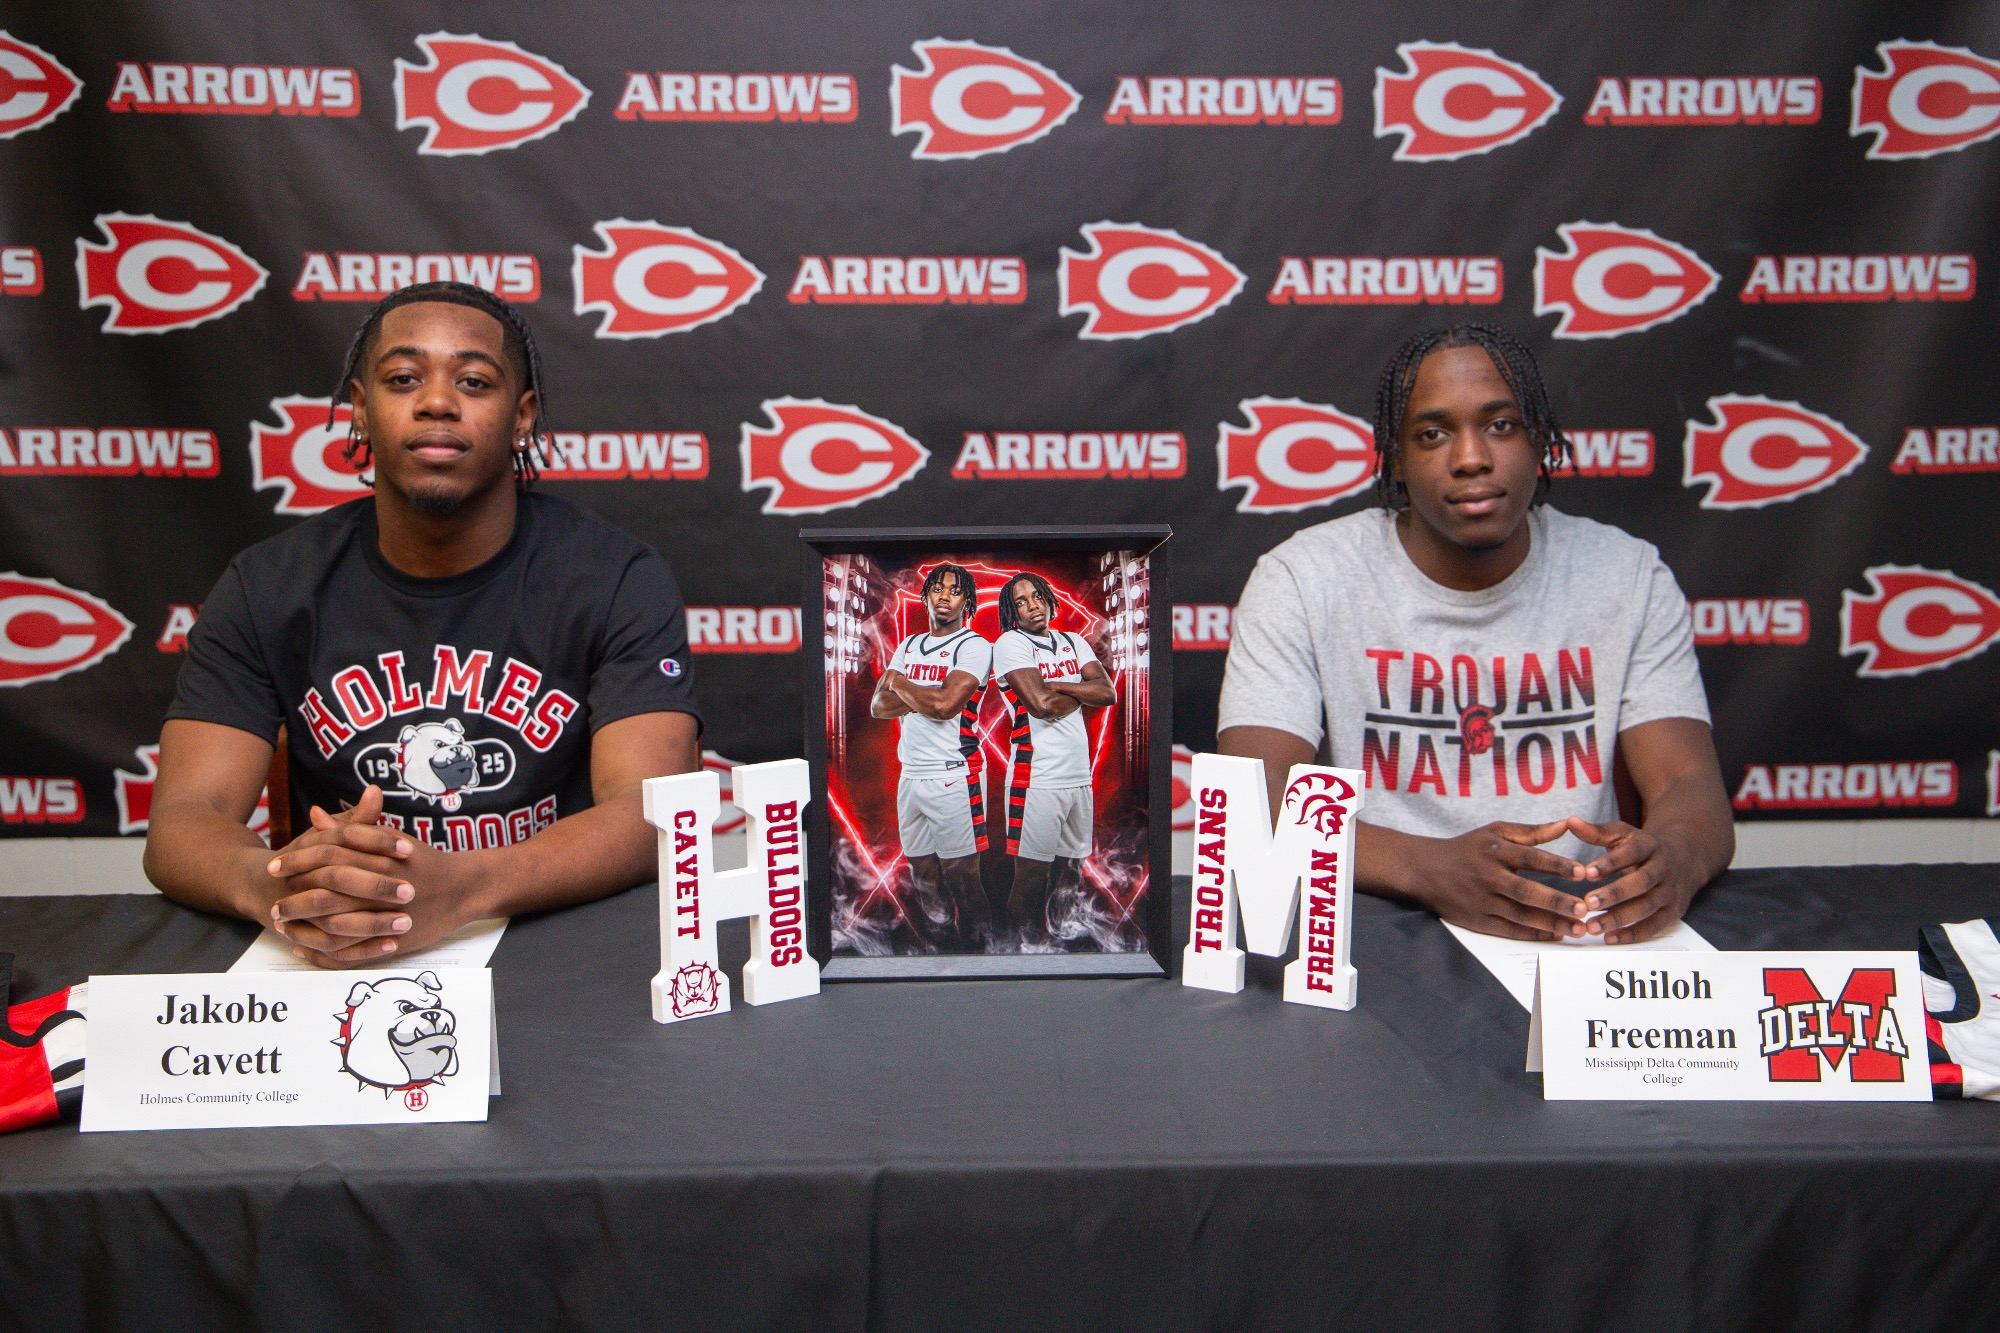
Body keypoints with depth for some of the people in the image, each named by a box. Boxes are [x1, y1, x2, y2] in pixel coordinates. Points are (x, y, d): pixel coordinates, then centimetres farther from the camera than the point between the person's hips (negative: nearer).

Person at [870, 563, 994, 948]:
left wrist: (899, 684, -3)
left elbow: (946, 704, -19)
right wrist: (924, 698, -10)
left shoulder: (974, 646, -5)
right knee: (922, 883, 9)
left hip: (953, 777, -6)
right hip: (910, 776, 7)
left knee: (962, 883, -3)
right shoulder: (908, 646, 17)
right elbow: (878, 706, 8)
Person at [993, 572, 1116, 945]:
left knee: (1068, 873, 12)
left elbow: (1108, 693, 2)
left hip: (1080, 777, 6)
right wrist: (1080, 694, 0)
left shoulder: (1073, 642, 15)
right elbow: (1041, 704, -17)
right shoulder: (1011, 643, -4)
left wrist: (1057, 687, -9)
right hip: (1038, 780, -6)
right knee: (1030, 879, -3)